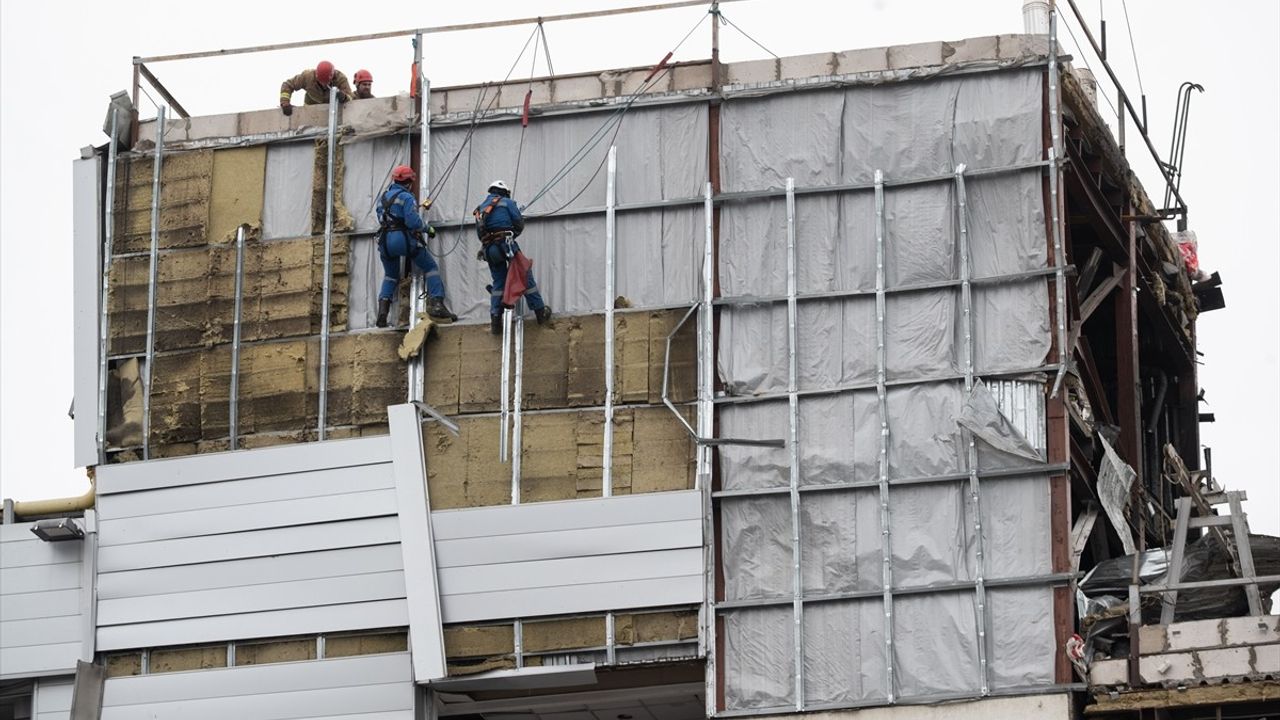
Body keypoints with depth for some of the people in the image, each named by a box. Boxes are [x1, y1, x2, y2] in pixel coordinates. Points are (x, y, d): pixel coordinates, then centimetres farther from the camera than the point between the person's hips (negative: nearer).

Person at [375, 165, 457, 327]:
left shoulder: (383, 198, 15)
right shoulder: (406, 197, -8)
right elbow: (413, 221, -17)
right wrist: (428, 228, 0)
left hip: (385, 241, 6)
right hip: (404, 239, -6)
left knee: (391, 276, 24)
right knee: (431, 268, 6)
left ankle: (382, 311, 7)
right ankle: (436, 304, -9)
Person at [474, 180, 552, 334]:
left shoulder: (481, 208, 22)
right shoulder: (507, 202, 7)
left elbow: (479, 233, 19)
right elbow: (519, 223, 2)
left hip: (489, 250, 5)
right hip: (506, 244, -5)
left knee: (498, 282, 12)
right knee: (526, 275, 3)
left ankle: (495, 319, 1)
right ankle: (541, 311, 4)